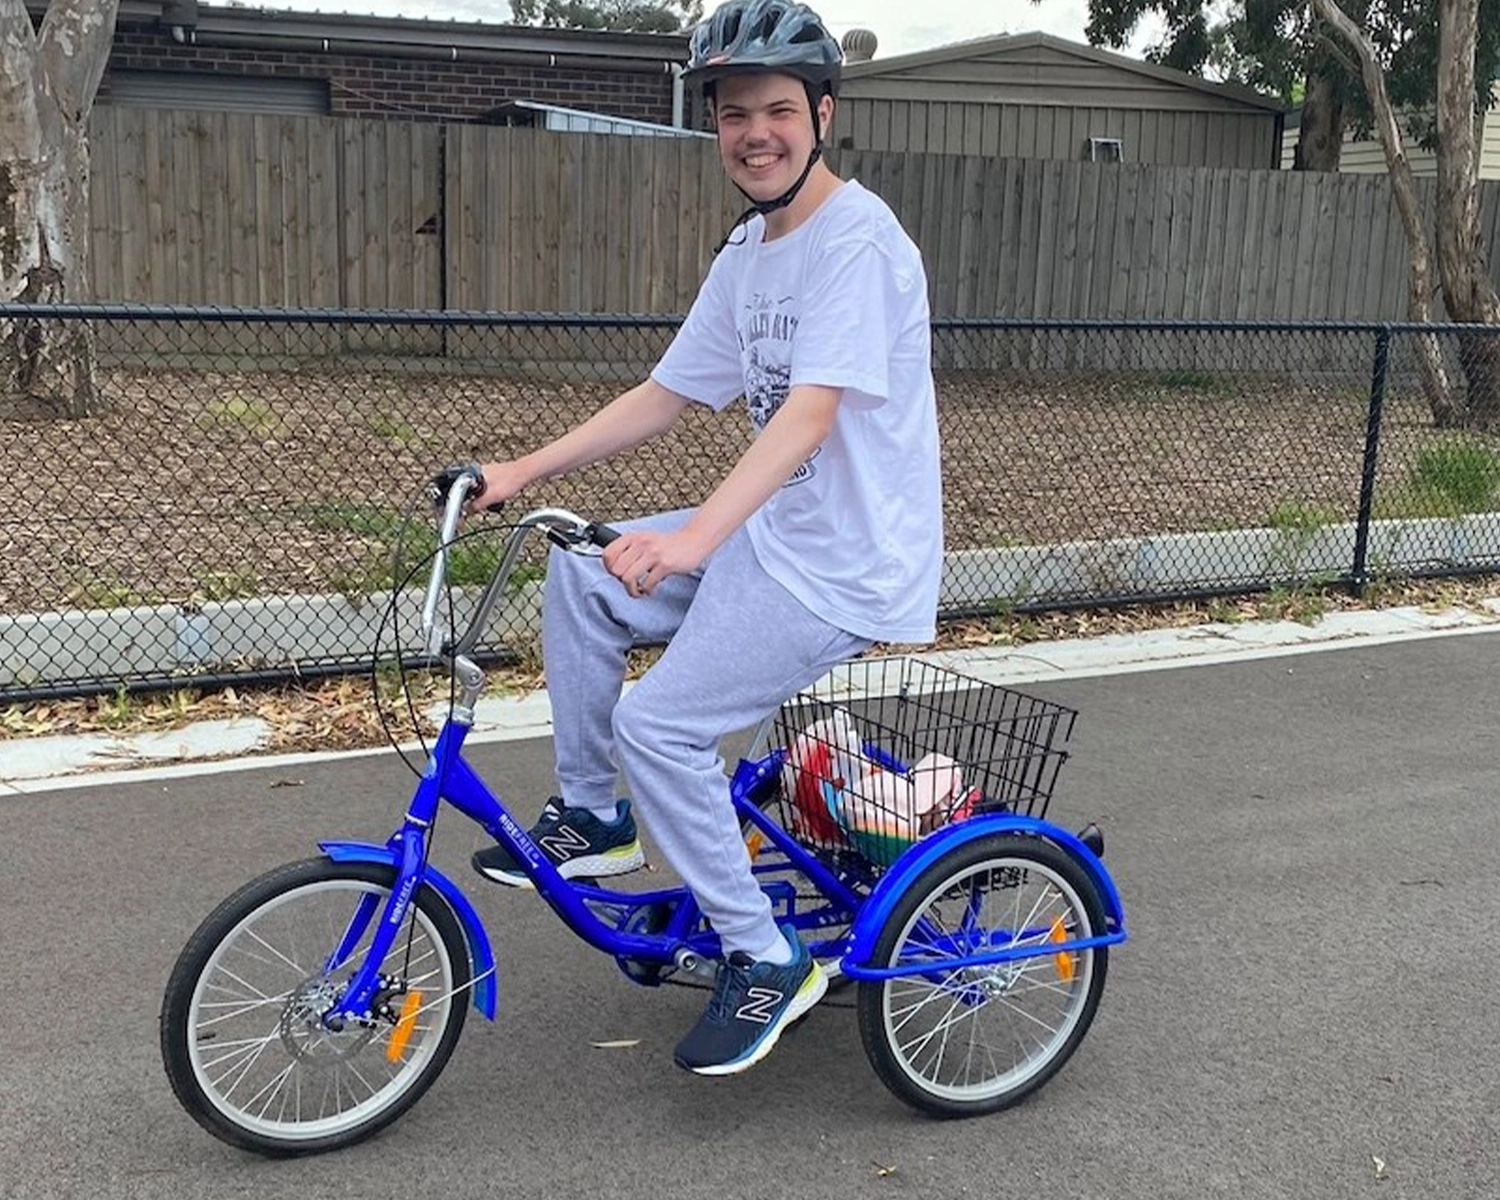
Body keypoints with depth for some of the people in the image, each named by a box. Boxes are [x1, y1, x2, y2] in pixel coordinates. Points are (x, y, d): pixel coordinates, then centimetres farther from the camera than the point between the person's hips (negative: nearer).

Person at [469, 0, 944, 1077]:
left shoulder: (857, 237, -17)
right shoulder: (748, 254, 10)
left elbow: (811, 412, -29)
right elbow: (668, 395, 12)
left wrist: (692, 541, -41)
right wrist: (525, 471, 4)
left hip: (851, 562, -9)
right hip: (774, 533, 9)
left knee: (657, 723, -16)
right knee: (580, 576, 7)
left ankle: (766, 962, 1)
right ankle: (594, 818, 19)